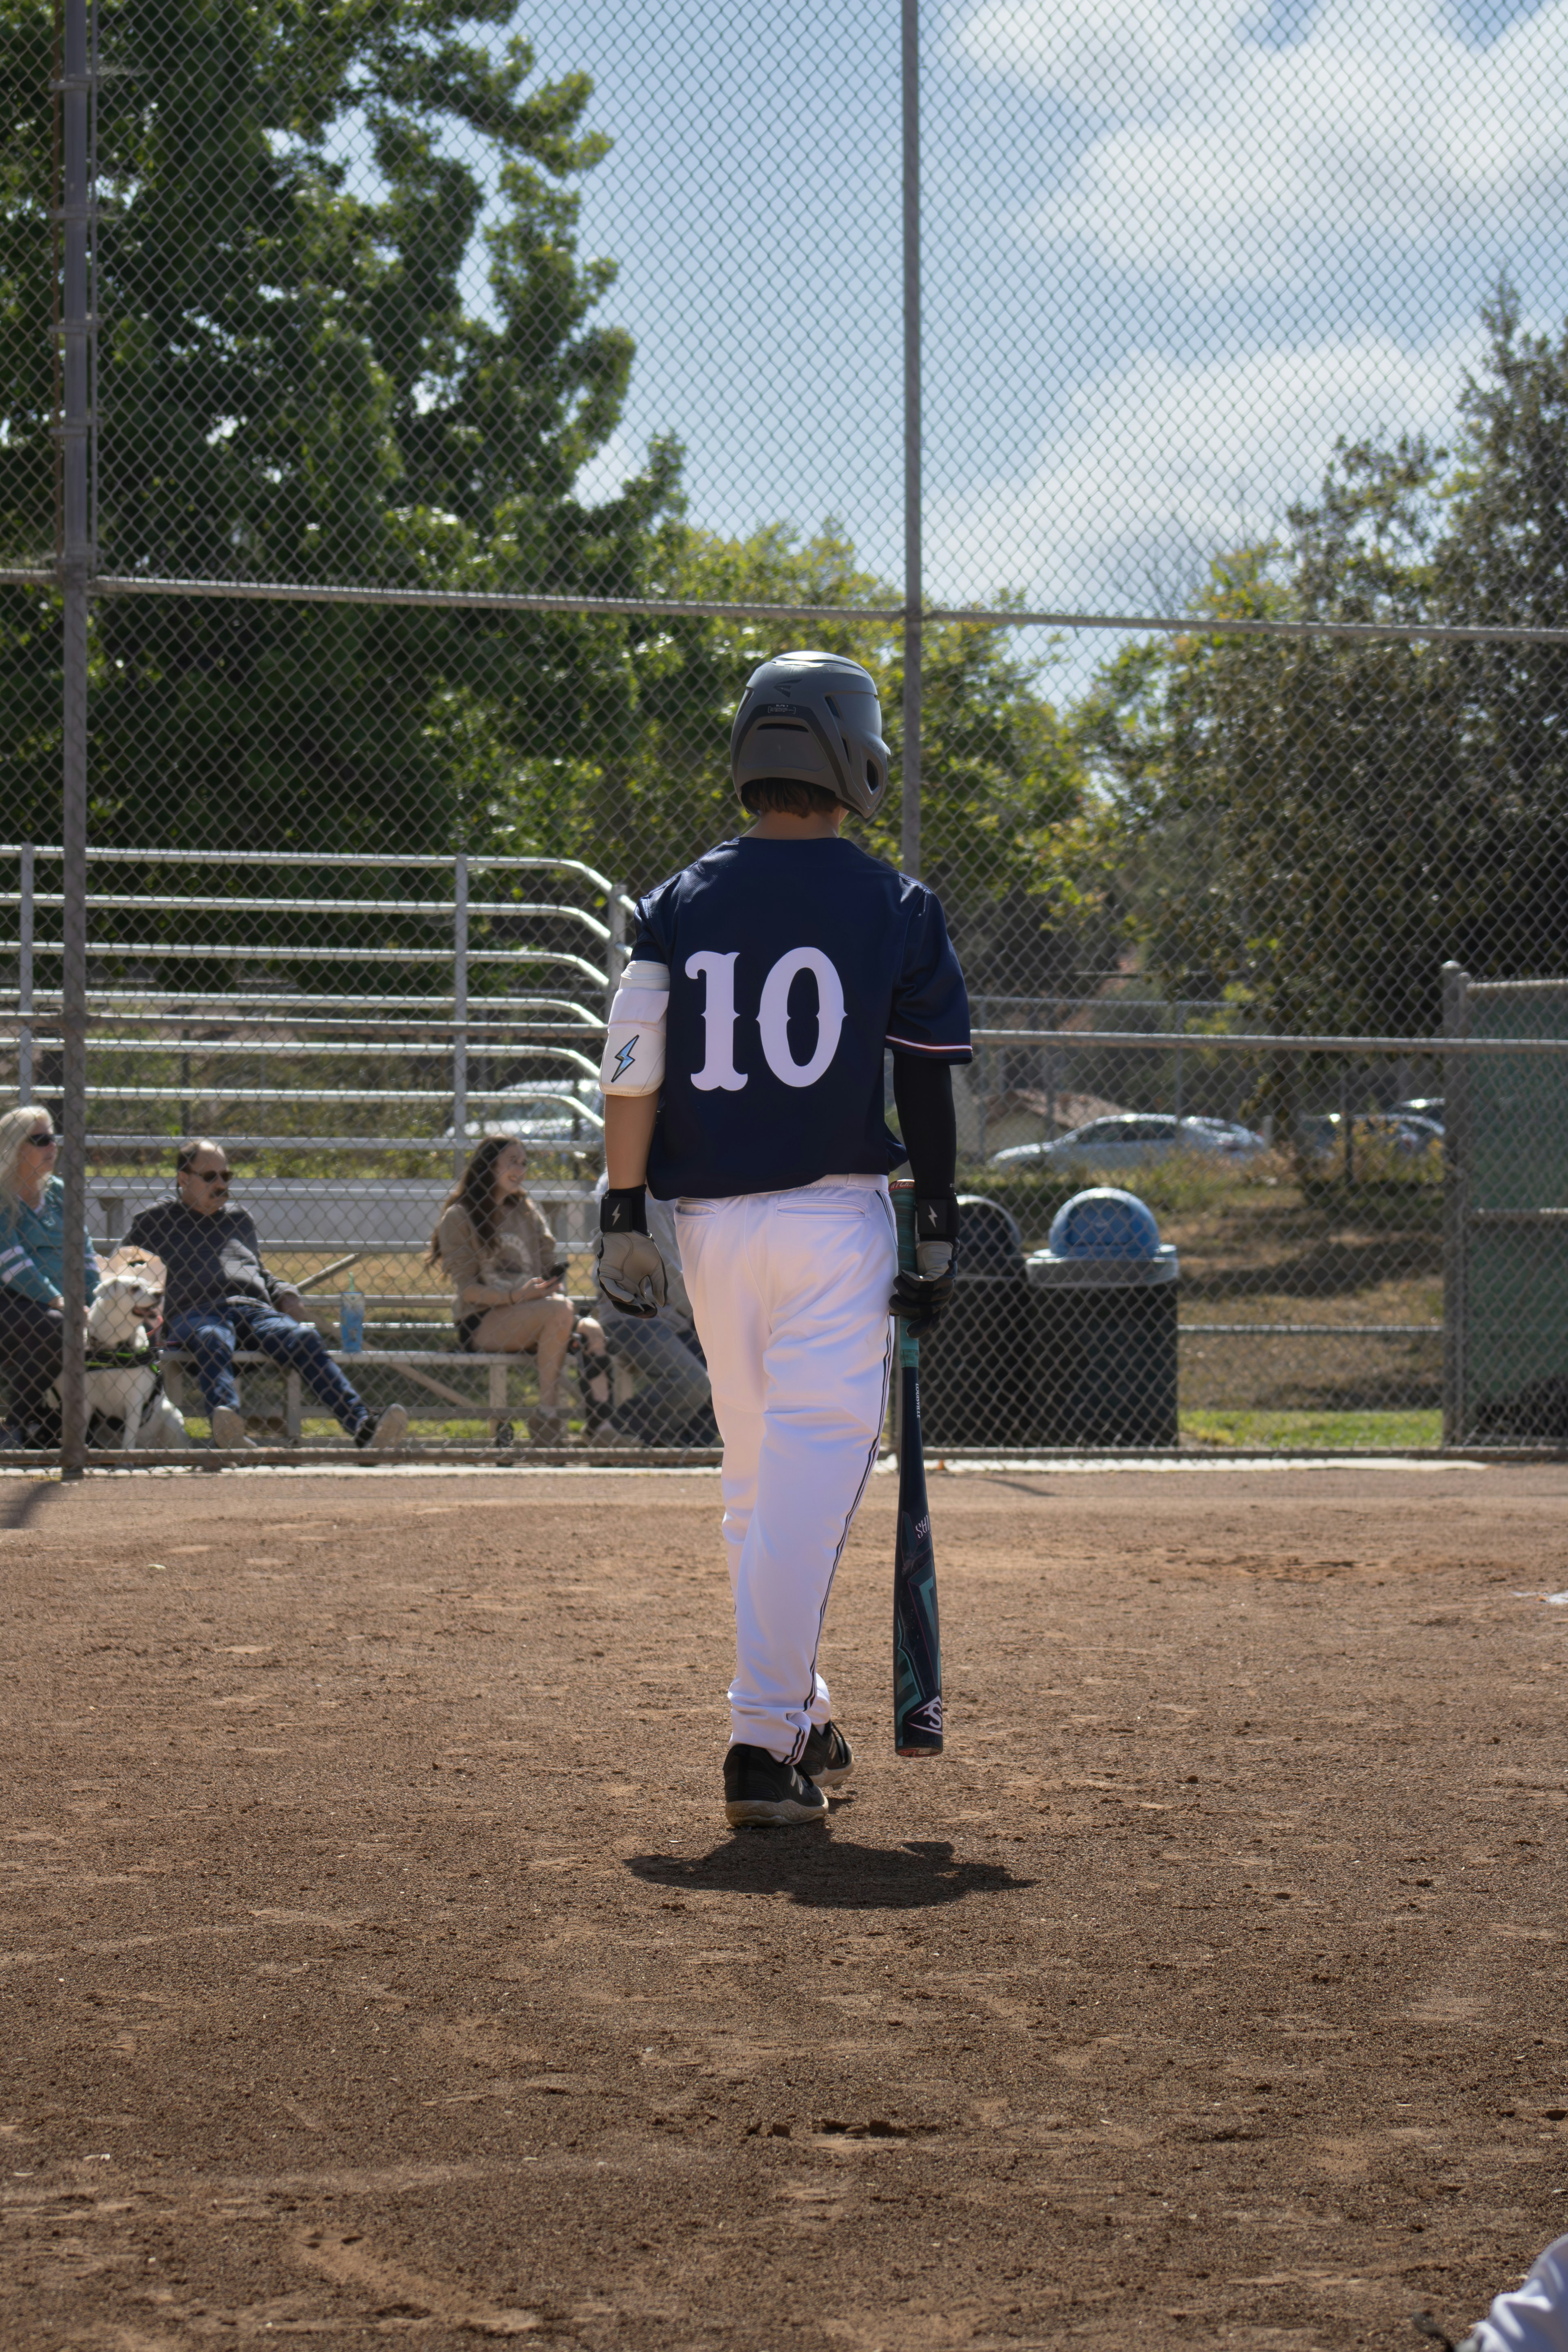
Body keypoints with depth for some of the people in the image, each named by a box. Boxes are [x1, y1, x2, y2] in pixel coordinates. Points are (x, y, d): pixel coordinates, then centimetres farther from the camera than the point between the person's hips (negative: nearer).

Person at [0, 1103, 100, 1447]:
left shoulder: (58, 1193, 16)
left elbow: (84, 1253, 15)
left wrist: (97, 1304, -1)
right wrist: (56, 1302, -22)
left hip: (59, 1300, 6)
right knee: (52, 1328, -36)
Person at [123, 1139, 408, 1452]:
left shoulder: (238, 1220, 36)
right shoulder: (153, 1222, 24)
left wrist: (285, 1297, 16)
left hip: (255, 1308, 4)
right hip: (195, 1313, -4)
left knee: (305, 1339, -30)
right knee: (212, 1342, -43)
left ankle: (363, 1426, -50)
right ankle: (227, 1424, -74)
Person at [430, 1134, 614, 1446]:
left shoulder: (526, 1212, 19)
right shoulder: (459, 1218, 1)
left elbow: (551, 1268, 17)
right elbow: (467, 1290, -7)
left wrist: (554, 1287, -7)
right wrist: (515, 1296, -23)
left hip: (530, 1320, 5)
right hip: (480, 1323, -5)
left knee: (591, 1330, -26)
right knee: (560, 1310, -33)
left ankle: (601, 1422, -36)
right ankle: (548, 1416, -28)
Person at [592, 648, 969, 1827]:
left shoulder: (679, 903, 5)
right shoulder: (895, 907, -1)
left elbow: (631, 1068, -1)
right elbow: (930, 1088, -1)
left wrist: (624, 1216, 3)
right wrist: (939, 1237, 5)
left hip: (712, 1223, 4)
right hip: (838, 1221, -4)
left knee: (759, 1481, 16)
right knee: (812, 1475, -7)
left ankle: (797, 1720, 26)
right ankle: (767, 1737, -16)